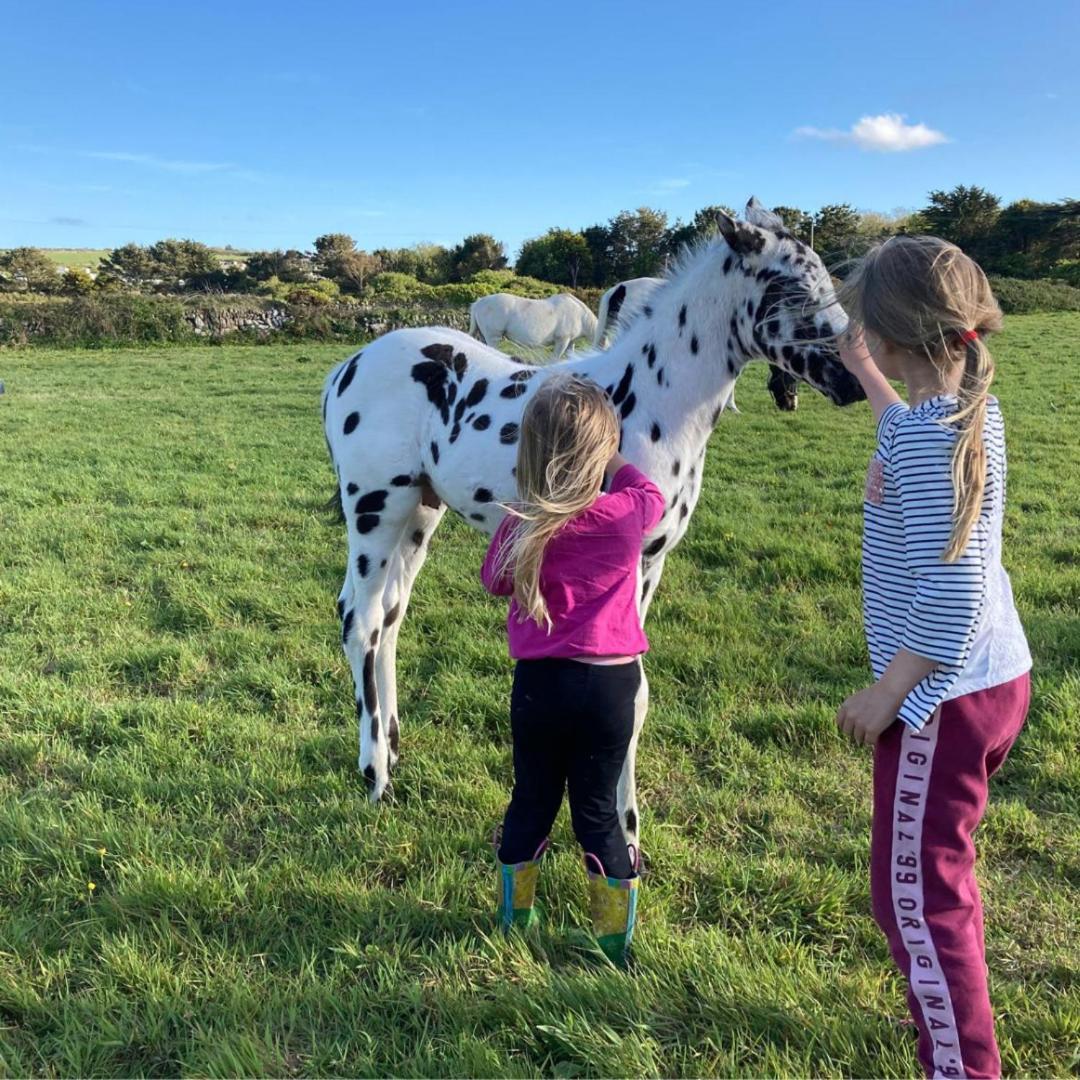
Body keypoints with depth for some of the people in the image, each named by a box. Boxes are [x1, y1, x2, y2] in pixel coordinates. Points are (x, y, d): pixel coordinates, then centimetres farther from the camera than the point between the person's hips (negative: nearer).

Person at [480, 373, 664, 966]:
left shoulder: (520, 526, -10)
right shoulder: (629, 514, -9)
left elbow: (494, 580, 9)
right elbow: (648, 489, 15)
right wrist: (611, 461, 27)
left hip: (540, 682, 0)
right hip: (611, 681, 0)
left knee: (532, 801, 18)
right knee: (597, 810, 12)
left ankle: (514, 917, 36)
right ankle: (615, 938, 23)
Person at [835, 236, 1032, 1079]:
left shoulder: (925, 435, -25)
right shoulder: (971, 407, 3)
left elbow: (948, 594, -28)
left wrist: (884, 695, -18)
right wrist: (861, 372, 33)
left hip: (944, 698, -10)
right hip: (997, 677, 10)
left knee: (913, 892, 5)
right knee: (939, 871, 27)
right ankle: (955, 1011, 46)